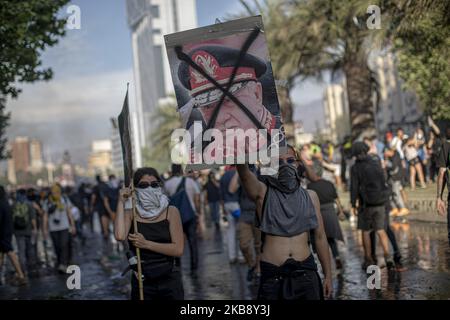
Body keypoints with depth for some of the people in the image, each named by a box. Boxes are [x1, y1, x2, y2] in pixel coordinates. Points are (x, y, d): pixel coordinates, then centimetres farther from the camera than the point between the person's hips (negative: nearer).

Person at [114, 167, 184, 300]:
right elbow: (120, 236, -22)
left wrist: (146, 244, -16)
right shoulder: (130, 212, -2)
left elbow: (178, 249, -11)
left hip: (169, 280, 0)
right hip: (141, 282, 0)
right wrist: (121, 203, -15)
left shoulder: (171, 212, -4)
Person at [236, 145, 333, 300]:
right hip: (272, 276, -2)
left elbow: (320, 237, 12)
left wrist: (328, 275, 10)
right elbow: (244, 173, -22)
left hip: (306, 273, 3)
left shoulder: (310, 196, 8)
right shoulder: (263, 192, -1)